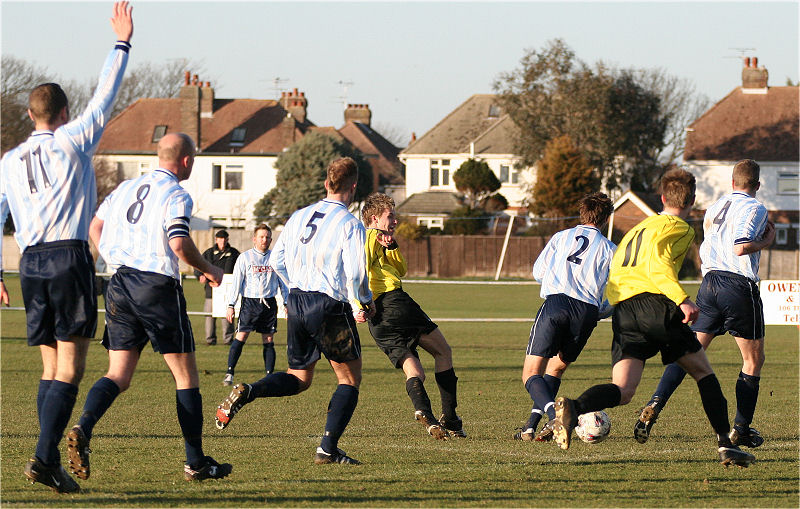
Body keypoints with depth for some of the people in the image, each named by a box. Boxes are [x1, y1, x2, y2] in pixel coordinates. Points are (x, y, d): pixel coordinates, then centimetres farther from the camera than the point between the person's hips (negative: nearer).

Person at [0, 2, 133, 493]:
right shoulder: (73, 141, 1)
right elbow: (105, 96, 4)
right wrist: (122, 43, 12)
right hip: (70, 258, -5)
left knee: (51, 366, 11)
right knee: (69, 368, -7)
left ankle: (52, 463, 6)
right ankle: (45, 455, -20)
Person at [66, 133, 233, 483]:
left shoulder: (126, 188, 15)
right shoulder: (176, 196, -7)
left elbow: (95, 228, 19)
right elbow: (179, 244, -18)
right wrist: (208, 270, -2)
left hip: (120, 284, 6)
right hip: (157, 285, -6)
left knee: (118, 376, 6)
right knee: (186, 376, 4)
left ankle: (83, 429, -22)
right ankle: (195, 462, 6)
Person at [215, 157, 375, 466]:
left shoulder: (299, 217, 10)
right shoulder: (350, 225, -9)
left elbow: (277, 261, 14)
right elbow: (355, 274, -16)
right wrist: (363, 305, 2)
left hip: (297, 302, 6)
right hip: (331, 307, -6)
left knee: (298, 378, 18)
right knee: (350, 379, 9)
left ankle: (246, 392, -10)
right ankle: (328, 449, 2)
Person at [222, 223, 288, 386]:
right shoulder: (244, 258, 2)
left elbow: (283, 282, 17)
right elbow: (236, 282, 1)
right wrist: (231, 305, -5)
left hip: (269, 303, 2)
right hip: (250, 301, -2)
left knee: (268, 341, 3)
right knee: (241, 337, -10)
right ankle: (230, 373, -9)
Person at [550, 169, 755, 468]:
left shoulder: (639, 228, 31)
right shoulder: (679, 229, 6)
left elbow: (616, 266, 31)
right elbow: (656, 264, -11)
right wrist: (682, 300, -20)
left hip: (621, 309, 5)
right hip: (654, 303, -5)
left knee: (622, 391, -8)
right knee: (703, 372, 11)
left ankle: (573, 409, -37)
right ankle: (725, 443, 5)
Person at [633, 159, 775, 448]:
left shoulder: (714, 209, 18)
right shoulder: (755, 208, -5)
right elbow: (741, 247, -17)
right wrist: (767, 241, -3)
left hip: (709, 282, 6)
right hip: (740, 286, -6)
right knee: (753, 360, 8)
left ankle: (655, 405, -14)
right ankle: (741, 429, 6)